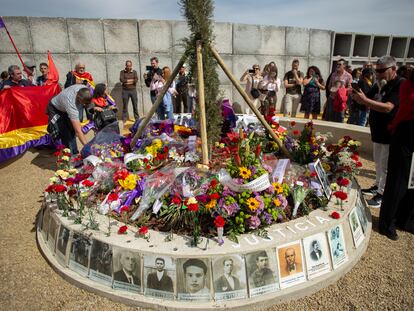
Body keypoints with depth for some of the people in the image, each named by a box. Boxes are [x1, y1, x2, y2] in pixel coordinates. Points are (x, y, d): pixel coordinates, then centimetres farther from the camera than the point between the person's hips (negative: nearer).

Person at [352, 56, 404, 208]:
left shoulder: (401, 85, -17)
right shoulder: (380, 85, 8)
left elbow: (388, 107, -29)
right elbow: (370, 102, 13)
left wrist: (365, 100, -36)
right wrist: (359, 97, -8)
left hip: (390, 134, -8)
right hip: (378, 132, 8)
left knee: (385, 166, 0)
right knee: (378, 163, 19)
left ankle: (382, 195, 12)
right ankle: (378, 186, 34)